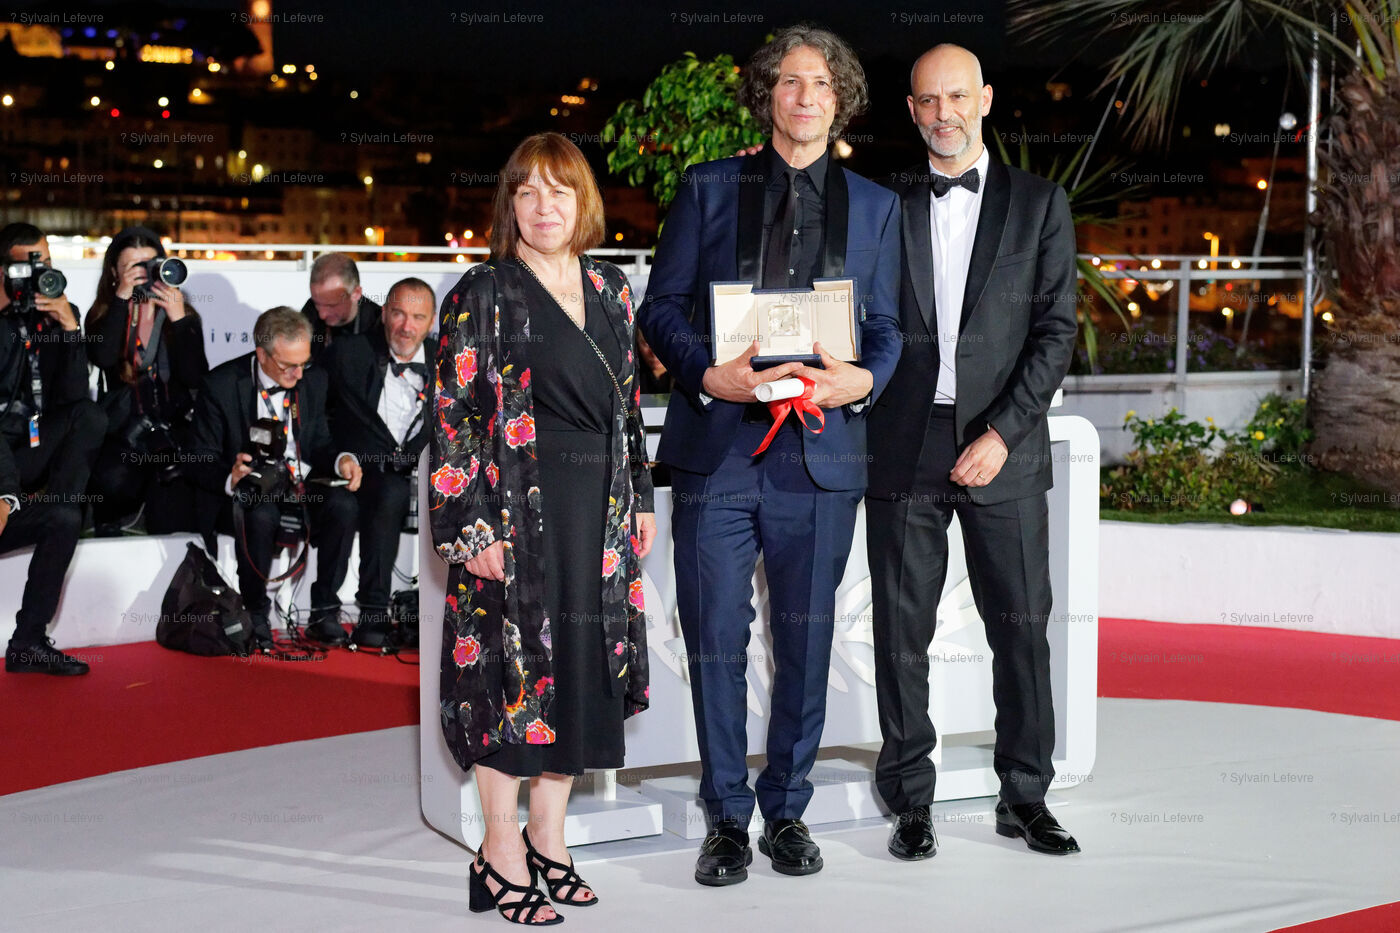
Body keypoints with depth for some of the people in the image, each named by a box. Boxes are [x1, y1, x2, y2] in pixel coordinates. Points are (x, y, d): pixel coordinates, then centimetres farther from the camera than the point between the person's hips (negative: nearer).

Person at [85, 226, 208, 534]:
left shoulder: (183, 315, 8)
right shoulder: (104, 316, 7)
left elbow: (195, 378, -7)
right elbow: (103, 358, -17)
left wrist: (178, 318, -14)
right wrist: (121, 299, -16)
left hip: (174, 428, 0)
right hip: (122, 432, 0)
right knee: (114, 479, -31)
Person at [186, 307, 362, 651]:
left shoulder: (313, 380, 2)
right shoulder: (221, 385, -11)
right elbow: (201, 461, -8)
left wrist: (341, 460, -11)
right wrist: (231, 478, -31)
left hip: (301, 482, 4)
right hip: (247, 490, -4)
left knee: (343, 505, -27)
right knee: (261, 516, -38)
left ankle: (324, 612, -14)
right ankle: (256, 619, -17)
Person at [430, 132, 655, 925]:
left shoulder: (611, 290, 12)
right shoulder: (484, 295, -5)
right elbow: (455, 416, -9)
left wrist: (639, 497, 13)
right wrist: (472, 527, -15)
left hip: (598, 509, 6)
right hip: (516, 509, -6)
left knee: (582, 664, 9)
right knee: (516, 663, -3)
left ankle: (549, 836, 20)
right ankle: (502, 851, 7)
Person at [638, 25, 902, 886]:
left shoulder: (875, 207, 13)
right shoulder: (707, 188, 9)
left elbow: (886, 324, 12)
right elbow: (662, 307, 5)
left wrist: (864, 379, -10)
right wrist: (710, 374, -14)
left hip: (820, 451, 1)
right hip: (716, 446, -1)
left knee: (806, 643, 7)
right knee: (716, 638, 1)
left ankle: (787, 812, 21)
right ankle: (727, 817, 14)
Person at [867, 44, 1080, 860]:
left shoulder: (1040, 203, 5)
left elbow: (1055, 330, -1)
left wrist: (1002, 434, -10)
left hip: (1003, 452, 0)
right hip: (904, 450, 1)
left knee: (1022, 627, 4)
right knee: (903, 631, 3)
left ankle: (1025, 797, 17)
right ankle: (911, 801, 13)